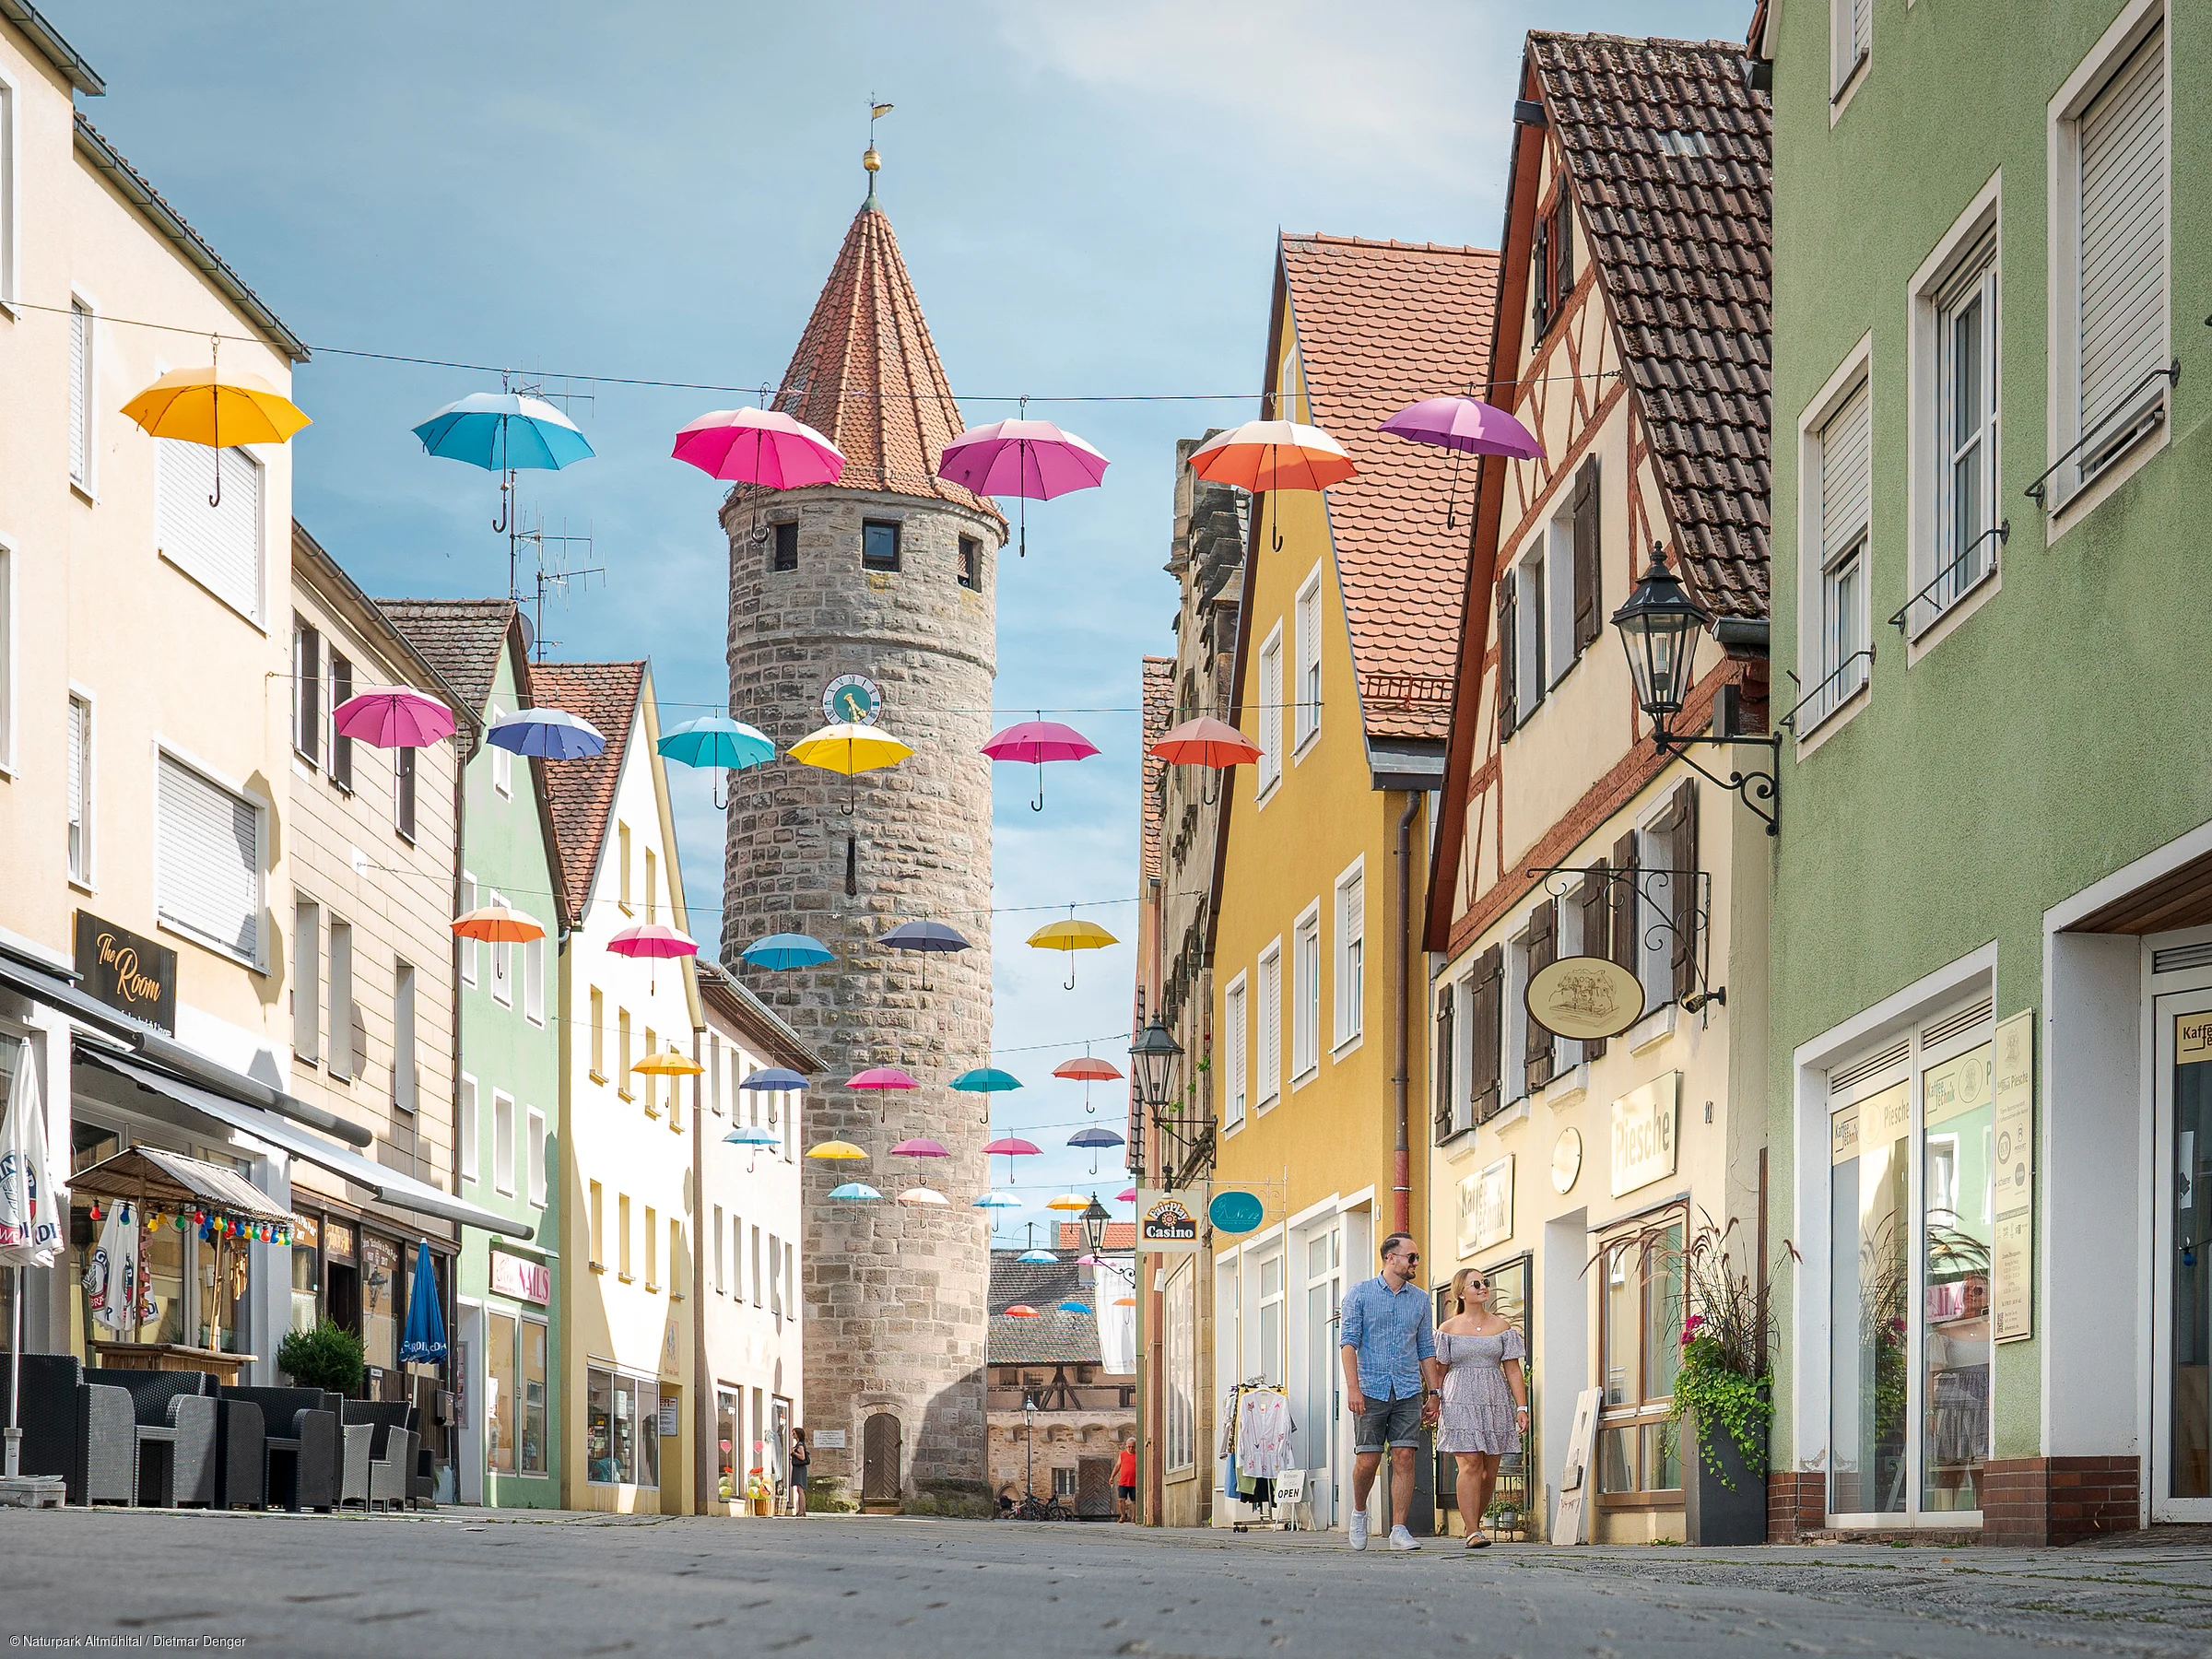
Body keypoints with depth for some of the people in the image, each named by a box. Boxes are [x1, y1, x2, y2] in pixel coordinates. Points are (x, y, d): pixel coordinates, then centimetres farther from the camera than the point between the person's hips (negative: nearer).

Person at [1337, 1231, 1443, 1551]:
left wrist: (1433, 1393, 9)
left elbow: (1427, 1350, 16)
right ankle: (1359, 1511, 25)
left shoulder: (1420, 1299, 12)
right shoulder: (1361, 1293, 1)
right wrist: (1353, 1387, -15)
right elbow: (1348, 1342, -5)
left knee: (1404, 1457, -6)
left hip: (1408, 1392, 3)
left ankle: (1399, 1530, -4)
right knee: (1367, 1460, -2)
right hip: (1371, 1391, -3)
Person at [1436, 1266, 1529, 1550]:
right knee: (1470, 1464, -14)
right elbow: (1439, 1370, 6)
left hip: (1495, 1401, 3)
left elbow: (1513, 1369, 8)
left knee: (1490, 1468, 3)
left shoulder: (1502, 1327, 10)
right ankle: (1473, 1533, -15)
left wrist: (1522, 1407, 0)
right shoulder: (1448, 1329, 5)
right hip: (1461, 1402, -3)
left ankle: (1475, 1521, 23)